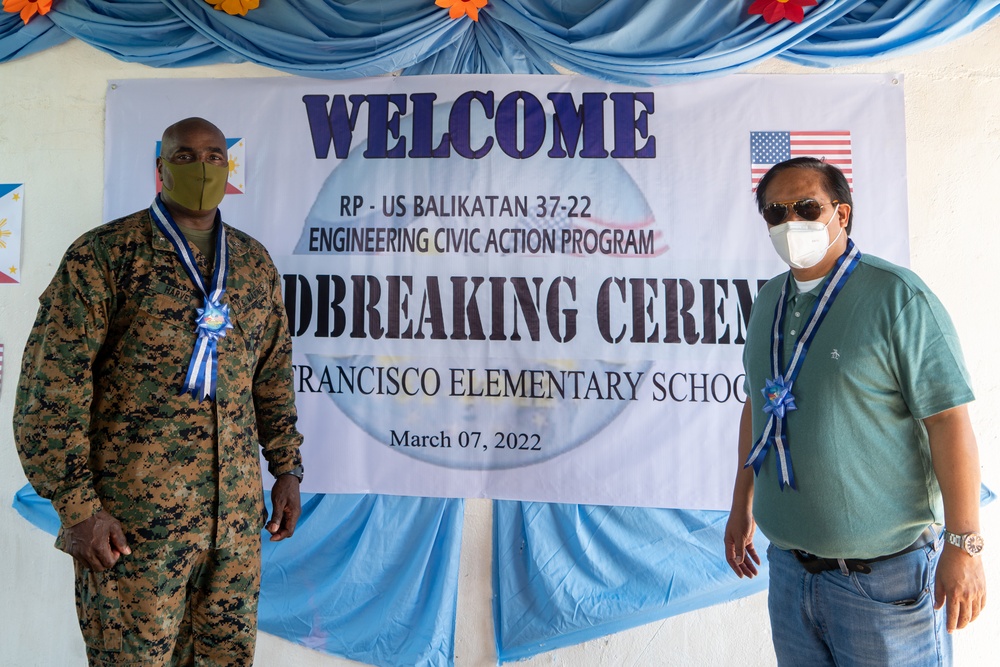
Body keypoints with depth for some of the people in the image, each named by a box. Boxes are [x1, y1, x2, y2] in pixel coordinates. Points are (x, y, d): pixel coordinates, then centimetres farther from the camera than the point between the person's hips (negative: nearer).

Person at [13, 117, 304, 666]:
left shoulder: (254, 262, 10)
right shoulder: (103, 254, -4)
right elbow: (50, 390, -7)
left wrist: (287, 469, 11)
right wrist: (77, 506, -12)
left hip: (238, 514, 5)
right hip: (132, 520, -4)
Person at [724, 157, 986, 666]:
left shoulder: (897, 296, -11)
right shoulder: (767, 302, 7)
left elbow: (950, 422, -14)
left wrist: (964, 544, -16)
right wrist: (742, 504, 16)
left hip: (885, 572, -5)